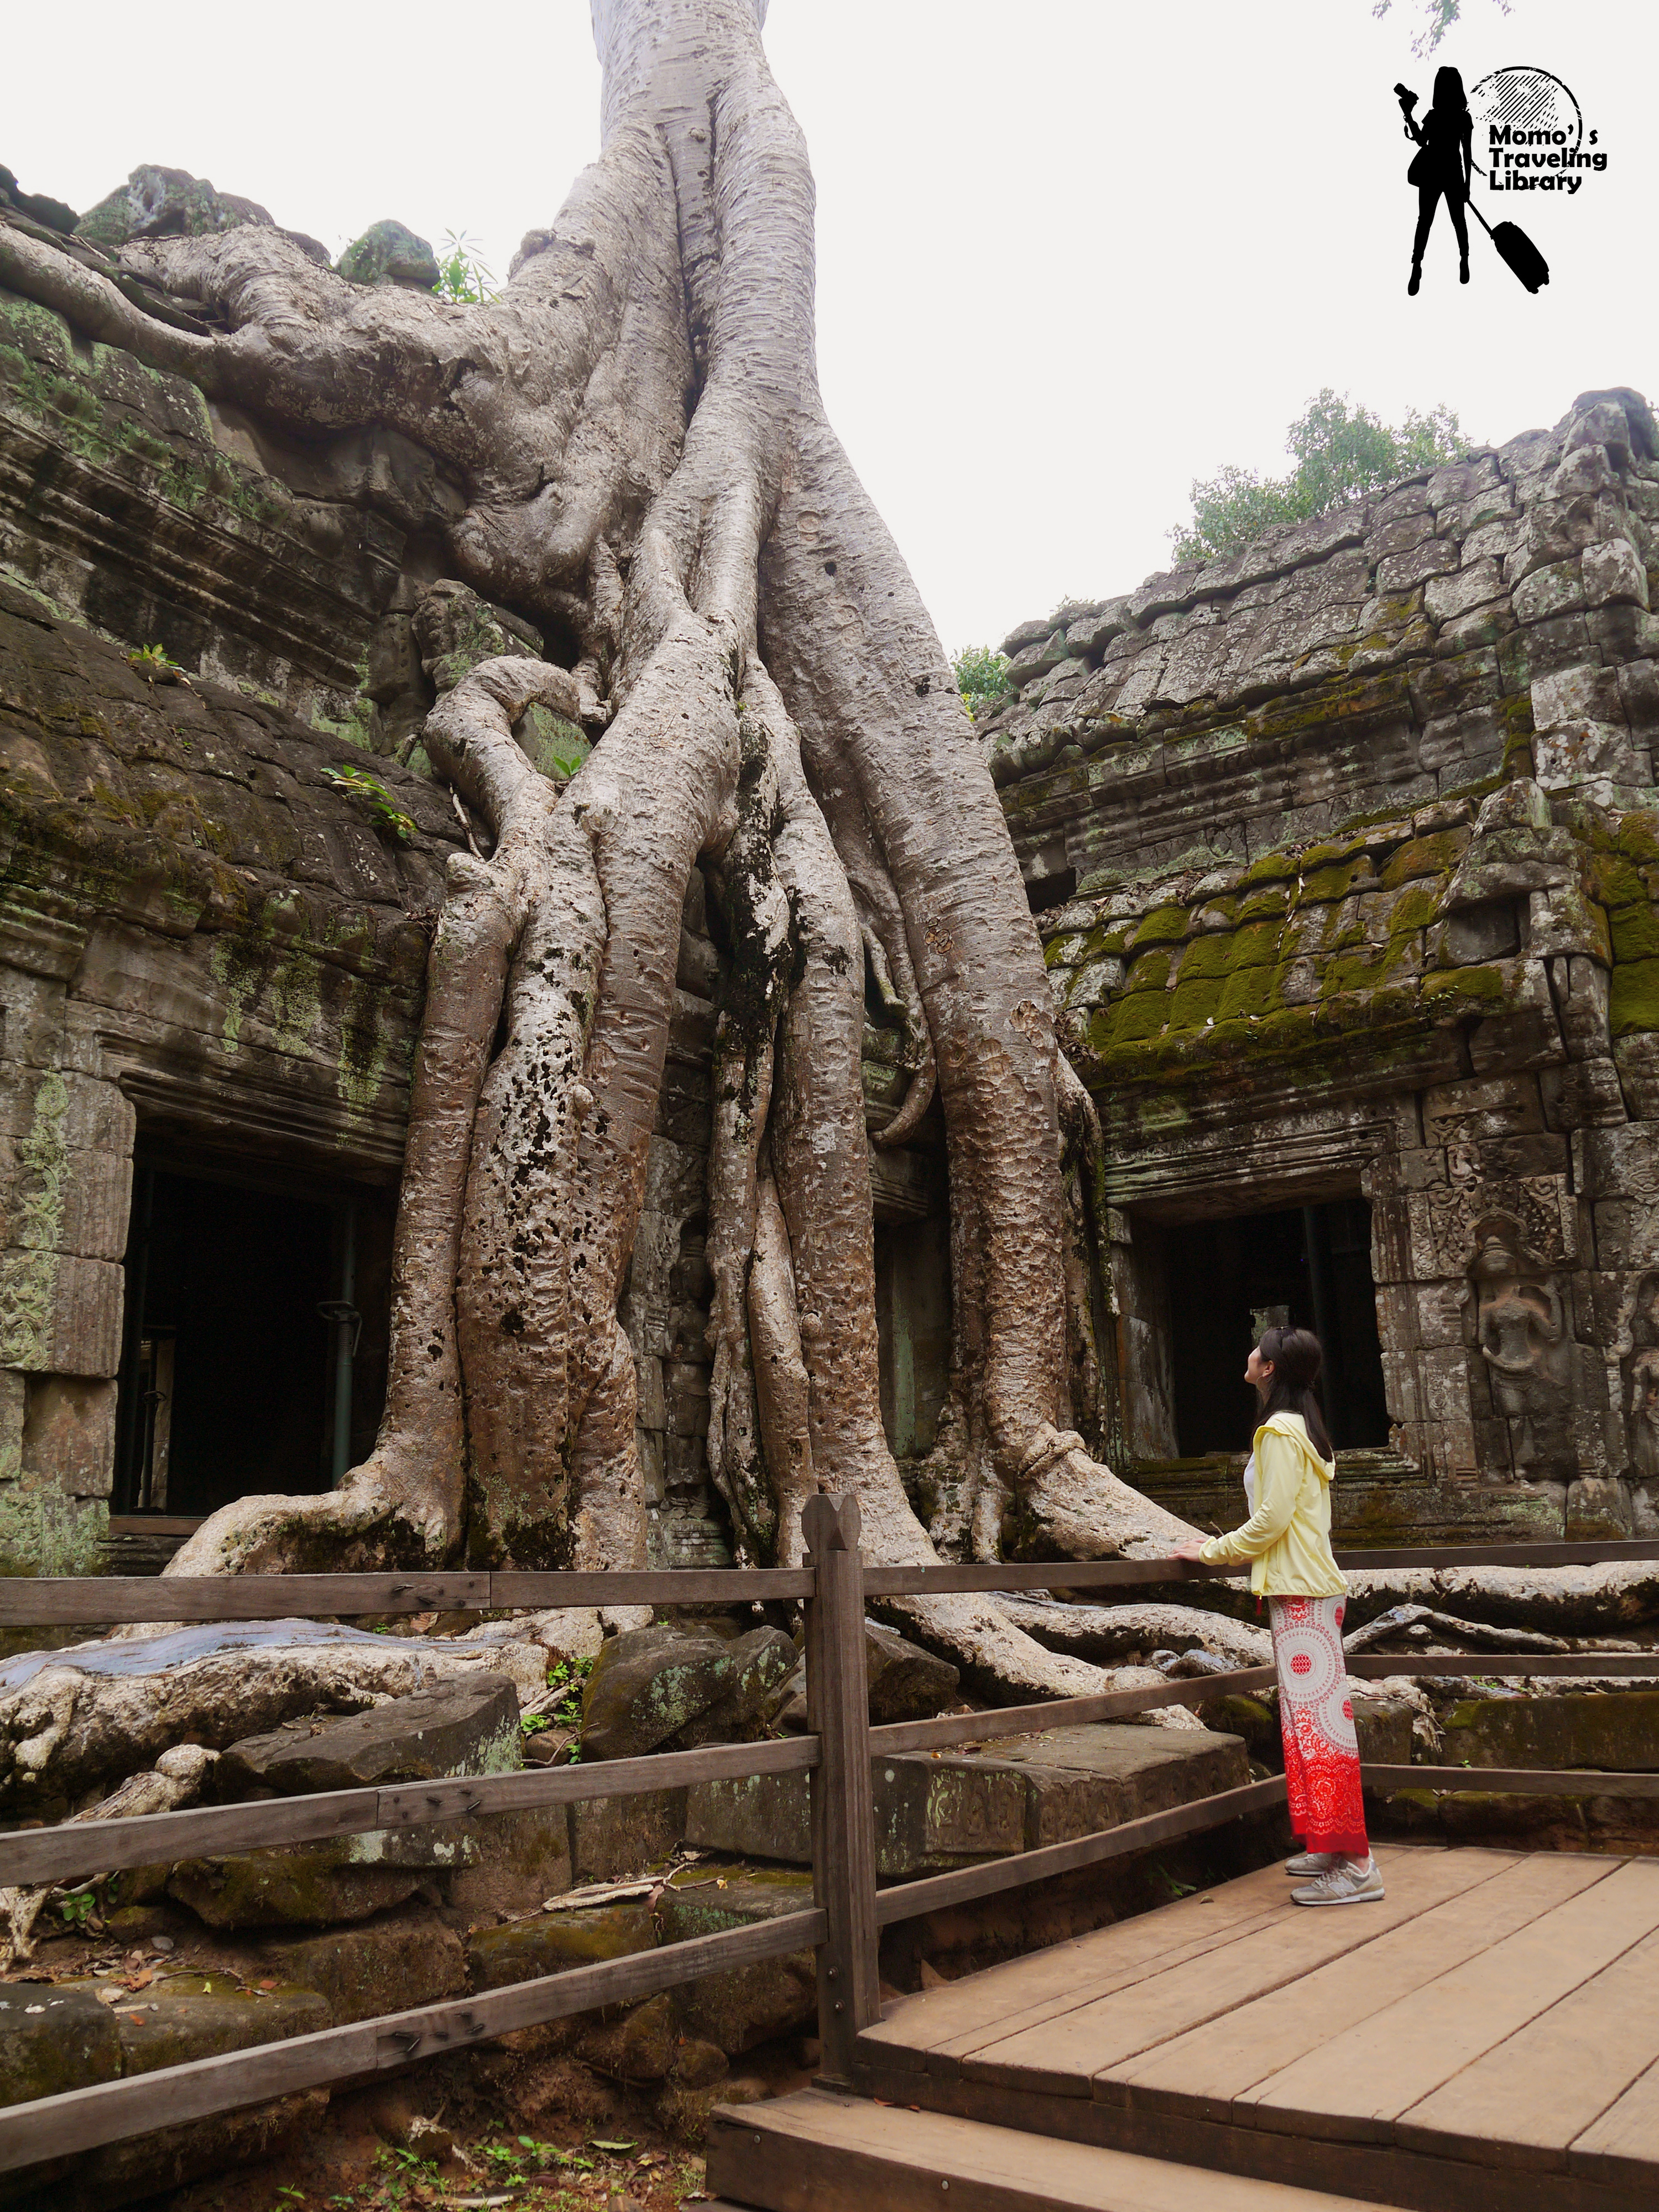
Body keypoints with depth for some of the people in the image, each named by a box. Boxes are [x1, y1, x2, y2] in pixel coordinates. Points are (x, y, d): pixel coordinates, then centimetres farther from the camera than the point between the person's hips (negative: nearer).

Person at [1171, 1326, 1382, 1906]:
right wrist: (1229, 1550, 20)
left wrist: (1212, 1552, -7)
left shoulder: (1280, 1432, -13)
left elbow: (1272, 1519, -18)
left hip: (1300, 1594, -10)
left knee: (1317, 1717, -8)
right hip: (1310, 1584, 10)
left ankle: (1352, 1865, -6)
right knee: (1318, 1716, 14)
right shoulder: (1301, 1428, 17)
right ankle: (1338, 1847, 20)